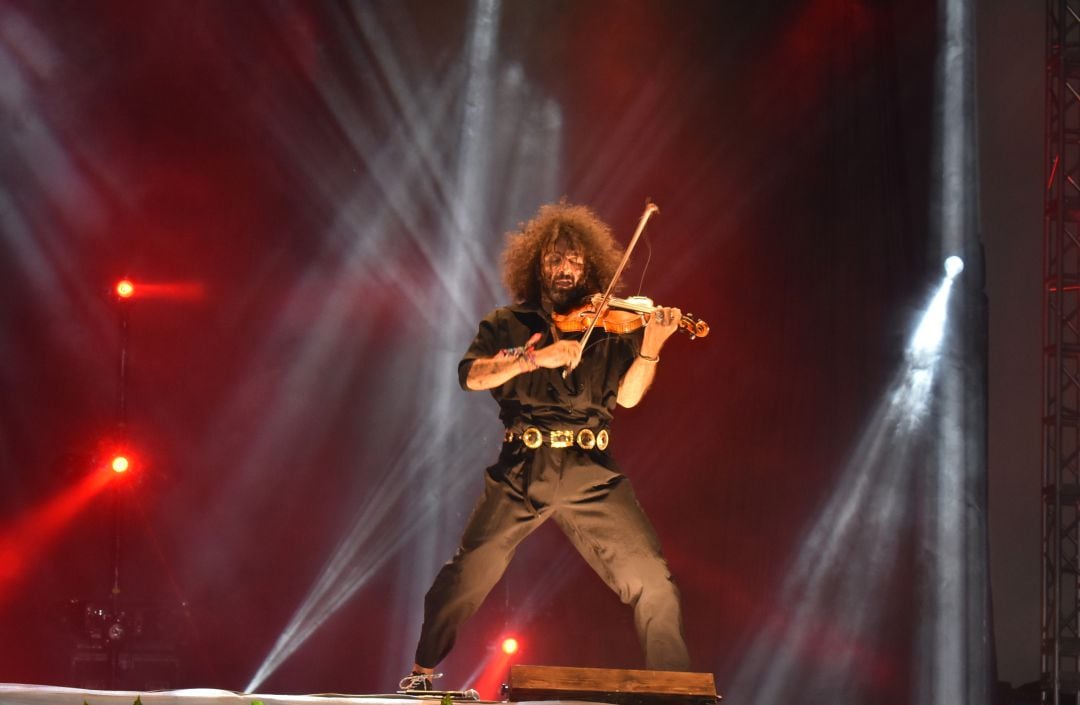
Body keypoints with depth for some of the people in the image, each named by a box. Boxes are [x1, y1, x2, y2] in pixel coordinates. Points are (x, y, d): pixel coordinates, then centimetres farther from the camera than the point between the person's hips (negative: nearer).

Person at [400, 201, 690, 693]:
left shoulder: (611, 329, 11)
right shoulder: (506, 325, 10)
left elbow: (627, 396, -1)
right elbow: (472, 375, -7)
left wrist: (651, 346, -18)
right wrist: (536, 356, -21)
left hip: (590, 474, 0)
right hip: (521, 471, 0)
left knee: (652, 584, -9)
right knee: (468, 574, -3)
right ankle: (423, 669, 17)